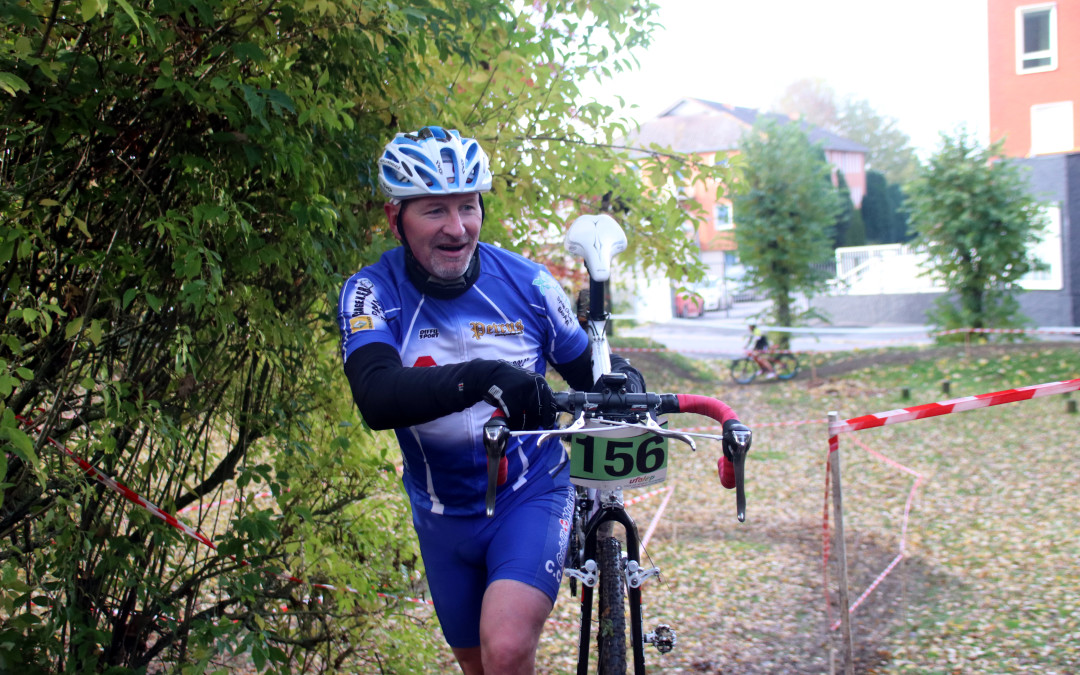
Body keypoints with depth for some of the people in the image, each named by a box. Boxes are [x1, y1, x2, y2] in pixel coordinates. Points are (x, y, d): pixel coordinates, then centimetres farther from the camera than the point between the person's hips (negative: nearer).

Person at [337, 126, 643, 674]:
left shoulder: (526, 282, -11)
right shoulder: (372, 293, -14)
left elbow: (586, 370, 2)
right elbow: (377, 398, -32)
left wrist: (622, 380, -23)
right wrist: (482, 377, -49)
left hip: (532, 492, -2)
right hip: (444, 515, 2)